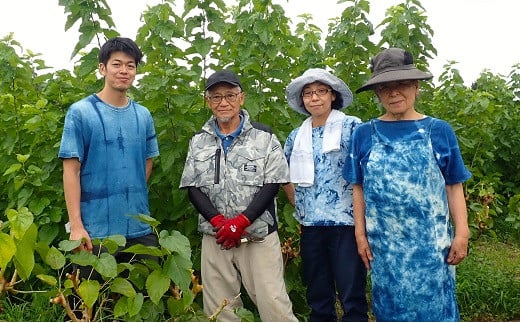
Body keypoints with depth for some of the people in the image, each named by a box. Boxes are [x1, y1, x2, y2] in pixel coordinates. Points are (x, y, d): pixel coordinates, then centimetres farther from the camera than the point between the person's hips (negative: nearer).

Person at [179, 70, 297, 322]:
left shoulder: (264, 137, 4)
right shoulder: (198, 142, 12)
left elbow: (272, 185, -3)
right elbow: (193, 188, 6)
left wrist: (241, 221, -14)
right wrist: (218, 221, -11)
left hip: (258, 235, -2)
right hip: (215, 237, 3)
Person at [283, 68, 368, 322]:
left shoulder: (351, 127, -3)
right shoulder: (297, 136, 11)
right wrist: (299, 205, 13)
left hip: (345, 224, -4)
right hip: (310, 225, 5)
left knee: (352, 297, 1)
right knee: (318, 298, 15)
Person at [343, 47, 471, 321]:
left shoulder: (439, 131, 0)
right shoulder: (364, 134, 2)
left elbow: (454, 186, 2)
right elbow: (359, 188, 4)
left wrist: (462, 233, -4)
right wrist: (360, 234, 2)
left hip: (430, 243, -1)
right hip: (384, 244, 1)